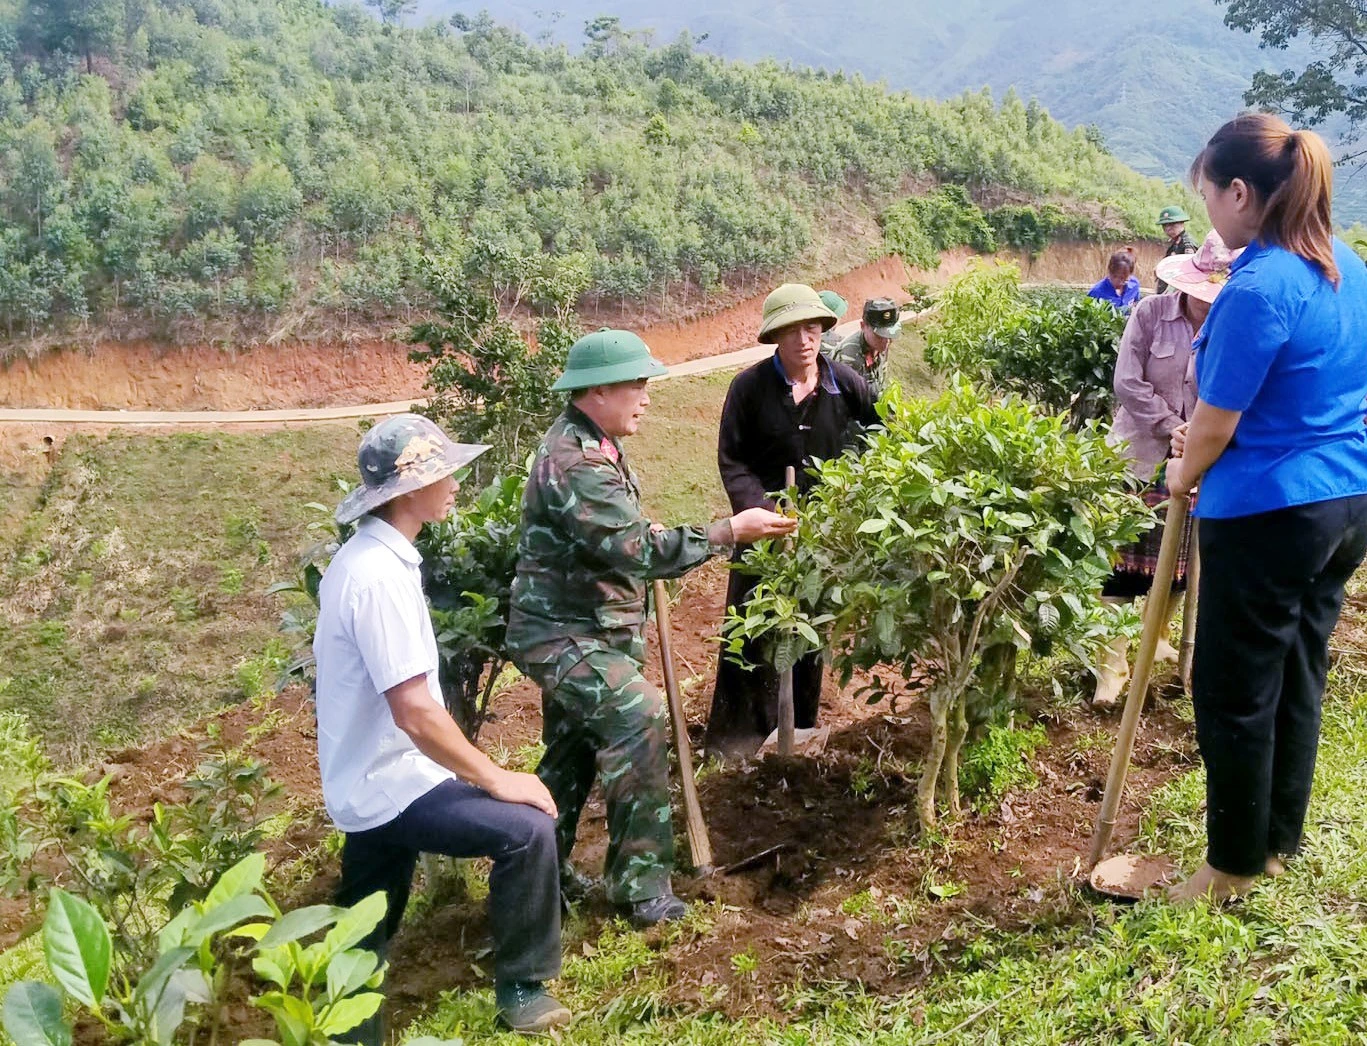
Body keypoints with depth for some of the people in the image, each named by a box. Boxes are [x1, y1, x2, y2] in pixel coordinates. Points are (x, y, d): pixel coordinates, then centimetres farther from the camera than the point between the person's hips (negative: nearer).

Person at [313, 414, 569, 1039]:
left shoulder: (367, 556, 7)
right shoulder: (381, 575, -25)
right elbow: (415, 711, -29)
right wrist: (496, 778, -18)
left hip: (370, 781, 11)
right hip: (389, 786, -11)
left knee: (361, 948, 19)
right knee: (528, 828, -14)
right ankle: (522, 990, 3)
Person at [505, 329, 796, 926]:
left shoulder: (594, 445, 10)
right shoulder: (573, 463, -24)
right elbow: (638, 550, -29)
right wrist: (729, 532, -25)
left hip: (580, 631, 11)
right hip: (564, 635, -11)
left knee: (573, 753, 17)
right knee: (639, 719, -18)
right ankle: (640, 887, -10)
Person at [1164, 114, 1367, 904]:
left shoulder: (1257, 289, -21)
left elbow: (1215, 426, -14)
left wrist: (1184, 475, 5)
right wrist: (1207, 439, 12)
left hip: (1268, 512, -9)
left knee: (1235, 693, 5)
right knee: (1298, 676, 18)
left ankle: (1235, 867, 18)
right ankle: (1279, 842, 31)